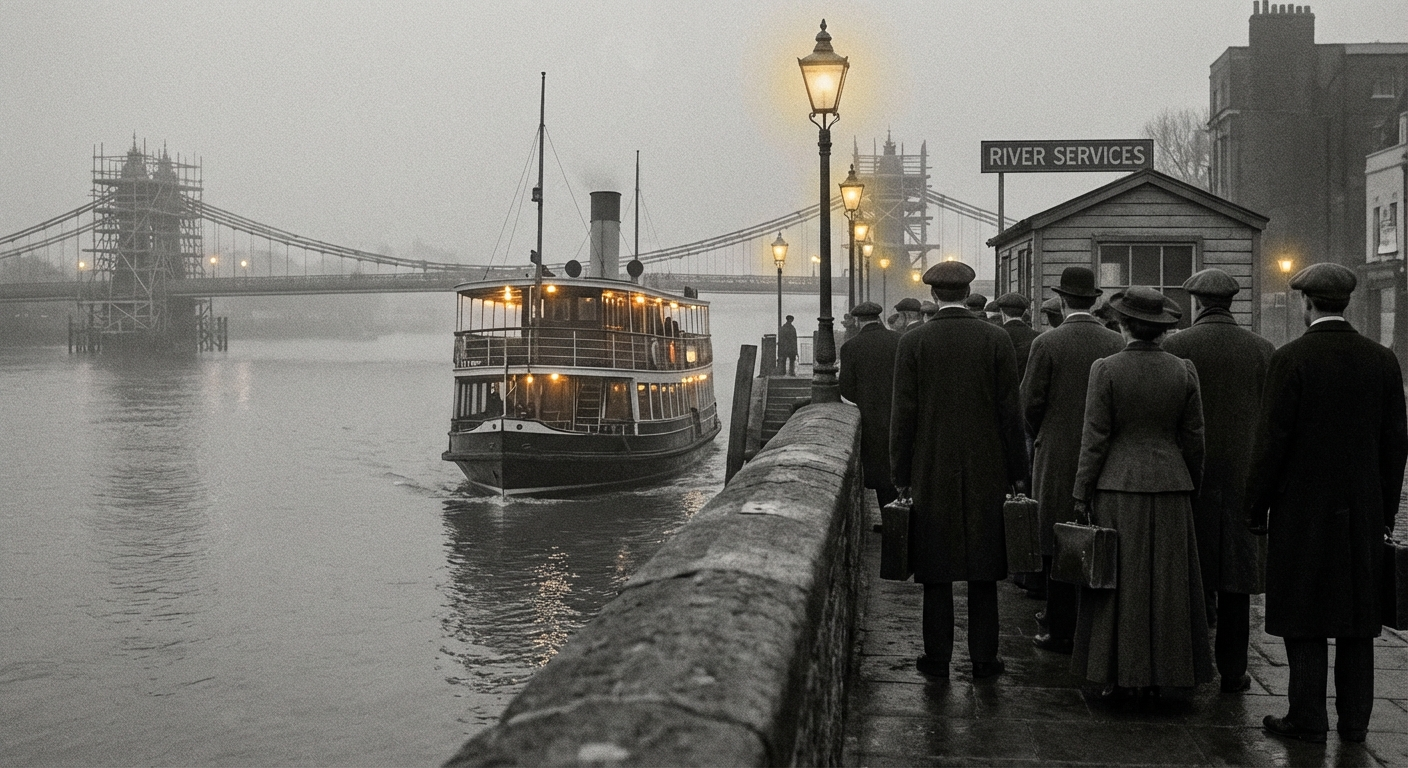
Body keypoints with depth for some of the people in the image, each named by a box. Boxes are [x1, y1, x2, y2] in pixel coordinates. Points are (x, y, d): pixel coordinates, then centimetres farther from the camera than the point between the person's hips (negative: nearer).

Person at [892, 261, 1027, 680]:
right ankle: (984, 657, 12)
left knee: (937, 569, 6)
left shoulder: (913, 342, -4)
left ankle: (937, 657, 10)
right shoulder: (997, 340, -2)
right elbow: (1010, 411, -1)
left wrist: (902, 476, 3)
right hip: (986, 472, 1)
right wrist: (1016, 472, 6)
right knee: (983, 568, 7)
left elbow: (903, 414, -4)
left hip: (931, 472, -1)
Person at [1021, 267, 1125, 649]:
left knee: (1058, 546, 1)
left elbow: (1031, 402, -6)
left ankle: (1061, 629, 3)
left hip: (1057, 458, -4)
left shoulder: (1046, 343, -9)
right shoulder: (1117, 343, 1)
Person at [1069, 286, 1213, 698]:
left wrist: (1082, 494, -1)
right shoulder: (1183, 371, -1)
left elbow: (1094, 439, -8)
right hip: (1170, 490, 2)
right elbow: (1194, 440, 4)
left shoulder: (1106, 369, -10)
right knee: (1165, 584, 10)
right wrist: (1191, 487, 16)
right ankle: (1158, 675, 17)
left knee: (1116, 584, 6)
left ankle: (1113, 677, 11)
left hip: (1117, 488, -2)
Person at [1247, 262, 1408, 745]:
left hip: (1303, 509, -4)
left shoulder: (1292, 359, -11)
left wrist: (1257, 506, -3)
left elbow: (1272, 439, -12)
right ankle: (1354, 719, 17)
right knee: (1357, 618, 11)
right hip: (1363, 514, 5)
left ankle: (1308, 718, 5)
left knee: (1305, 619, 2)